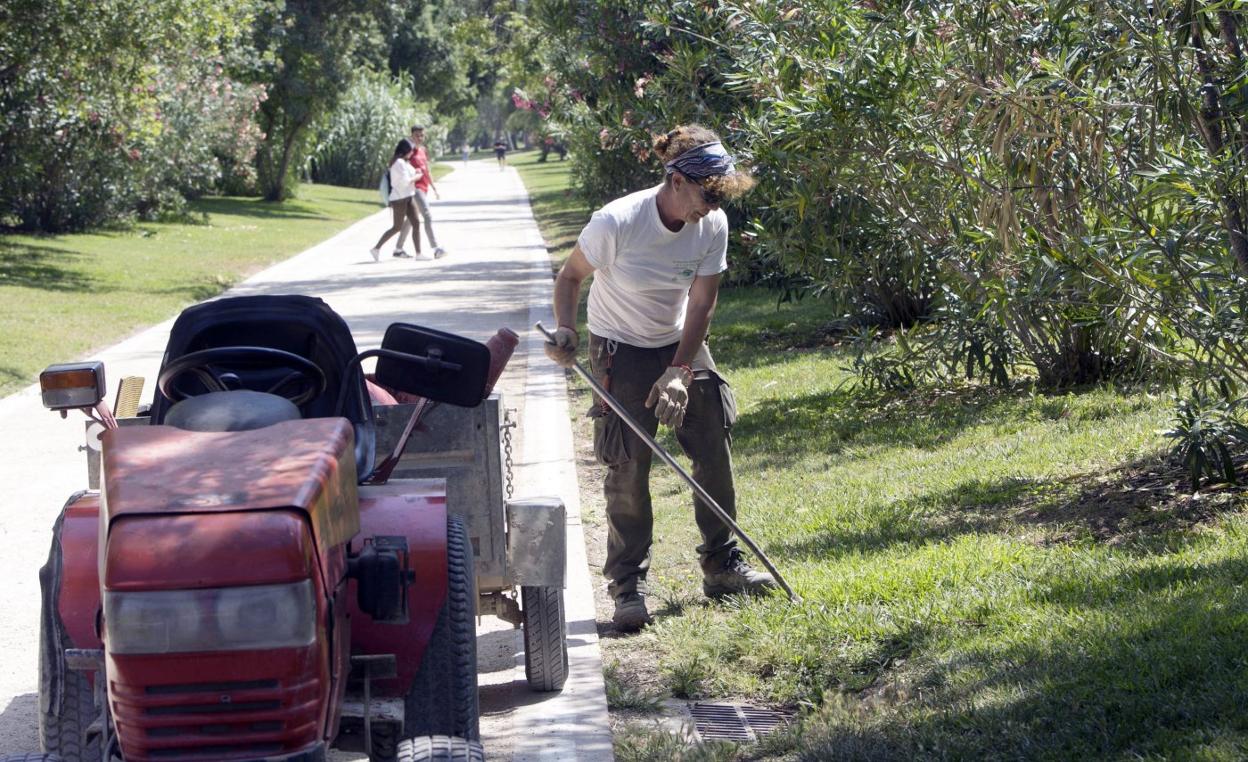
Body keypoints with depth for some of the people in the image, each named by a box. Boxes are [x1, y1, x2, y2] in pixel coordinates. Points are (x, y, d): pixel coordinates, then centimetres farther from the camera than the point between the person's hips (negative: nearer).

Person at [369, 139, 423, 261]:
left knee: (416, 223, 2)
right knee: (397, 227, -3)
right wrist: (417, 177, -7)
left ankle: (418, 253, 1)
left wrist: (415, 172, 7)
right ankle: (376, 249, 8)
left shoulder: (404, 162, 15)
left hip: (409, 197, 10)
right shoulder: (399, 162, -16)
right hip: (400, 198, -10)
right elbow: (405, 181, -21)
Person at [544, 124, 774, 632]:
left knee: (715, 452, 4)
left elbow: (701, 304, -11)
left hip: (682, 345, 4)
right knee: (629, 467, -6)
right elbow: (571, 275, -11)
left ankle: (722, 565, 20)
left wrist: (680, 371, -20)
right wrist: (566, 330, -26)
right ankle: (629, 584, 4)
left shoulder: (712, 226, -14)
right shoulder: (617, 222, -26)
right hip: (621, 353, -4)